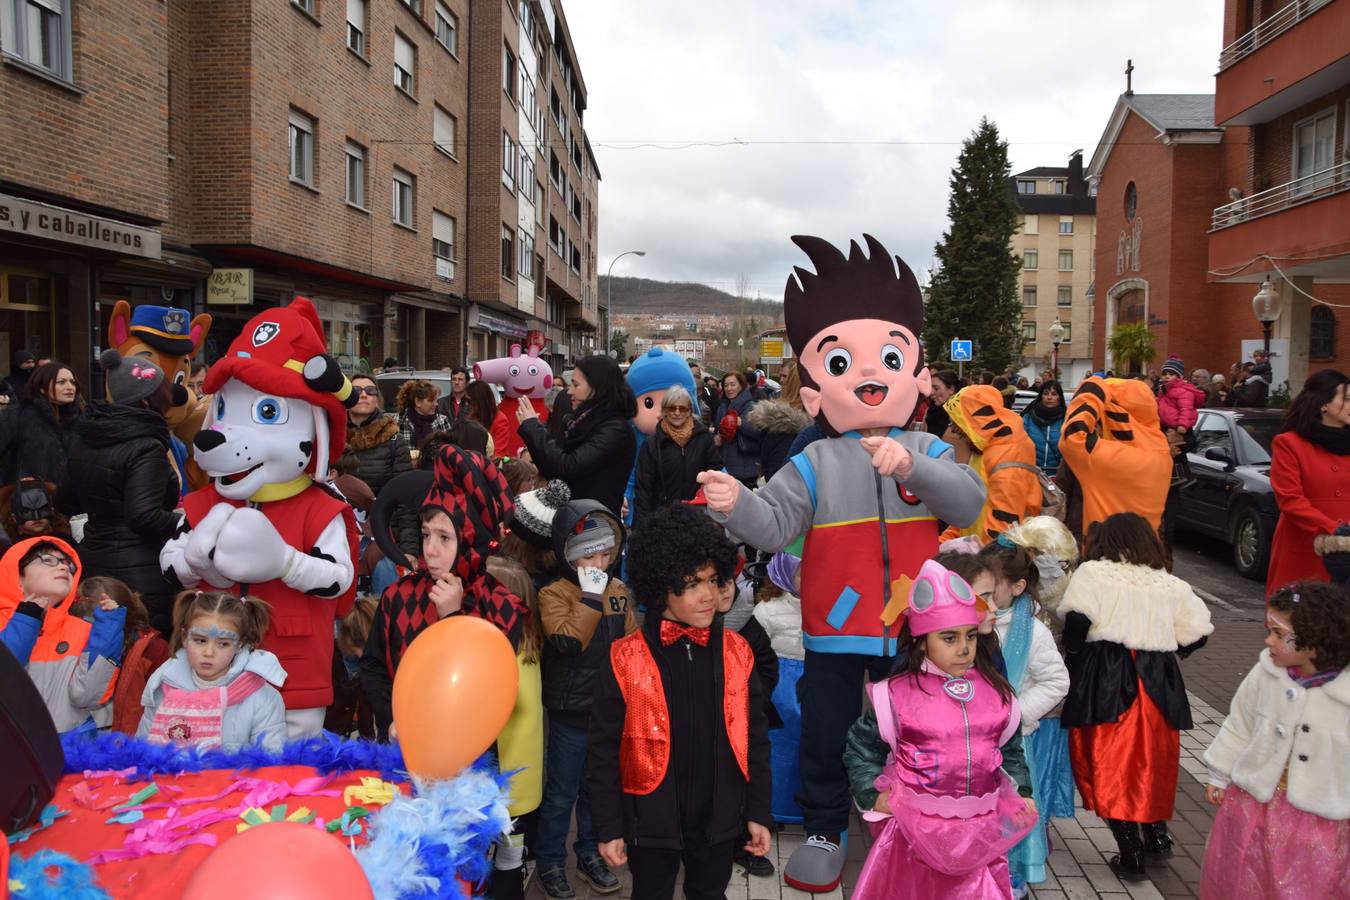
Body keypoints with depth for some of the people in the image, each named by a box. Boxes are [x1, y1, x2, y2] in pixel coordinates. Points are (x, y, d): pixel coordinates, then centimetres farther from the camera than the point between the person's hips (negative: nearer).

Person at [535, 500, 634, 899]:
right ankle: (550, 862, 26)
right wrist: (590, 596, -27)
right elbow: (566, 642, -28)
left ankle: (590, 854, 36)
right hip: (570, 713, -4)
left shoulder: (620, 591, 2)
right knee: (561, 793, 9)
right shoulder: (554, 593, -13)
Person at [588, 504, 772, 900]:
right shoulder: (626, 659, -14)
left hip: (718, 819, 2)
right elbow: (604, 751, -8)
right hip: (652, 820, -2)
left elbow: (754, 738, 2)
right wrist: (608, 827, -7)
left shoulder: (735, 652, -6)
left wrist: (758, 811, 4)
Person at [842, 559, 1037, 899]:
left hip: (982, 833, 3)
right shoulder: (896, 693, -9)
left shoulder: (997, 693, 2)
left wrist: (1020, 792, 9)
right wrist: (872, 794, -6)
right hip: (918, 831, -2)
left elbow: (1010, 749, 19)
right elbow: (861, 747, 2)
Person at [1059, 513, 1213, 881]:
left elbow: (1077, 620, -12)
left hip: (1105, 680, -4)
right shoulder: (1171, 586, 10)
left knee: (1109, 767, 4)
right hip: (1157, 684, 4)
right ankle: (1157, 833, 31)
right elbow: (1198, 632, 7)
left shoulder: (1091, 573, -1)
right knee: (1151, 760, 22)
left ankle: (1131, 854, 7)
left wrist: (1072, 654, 4)